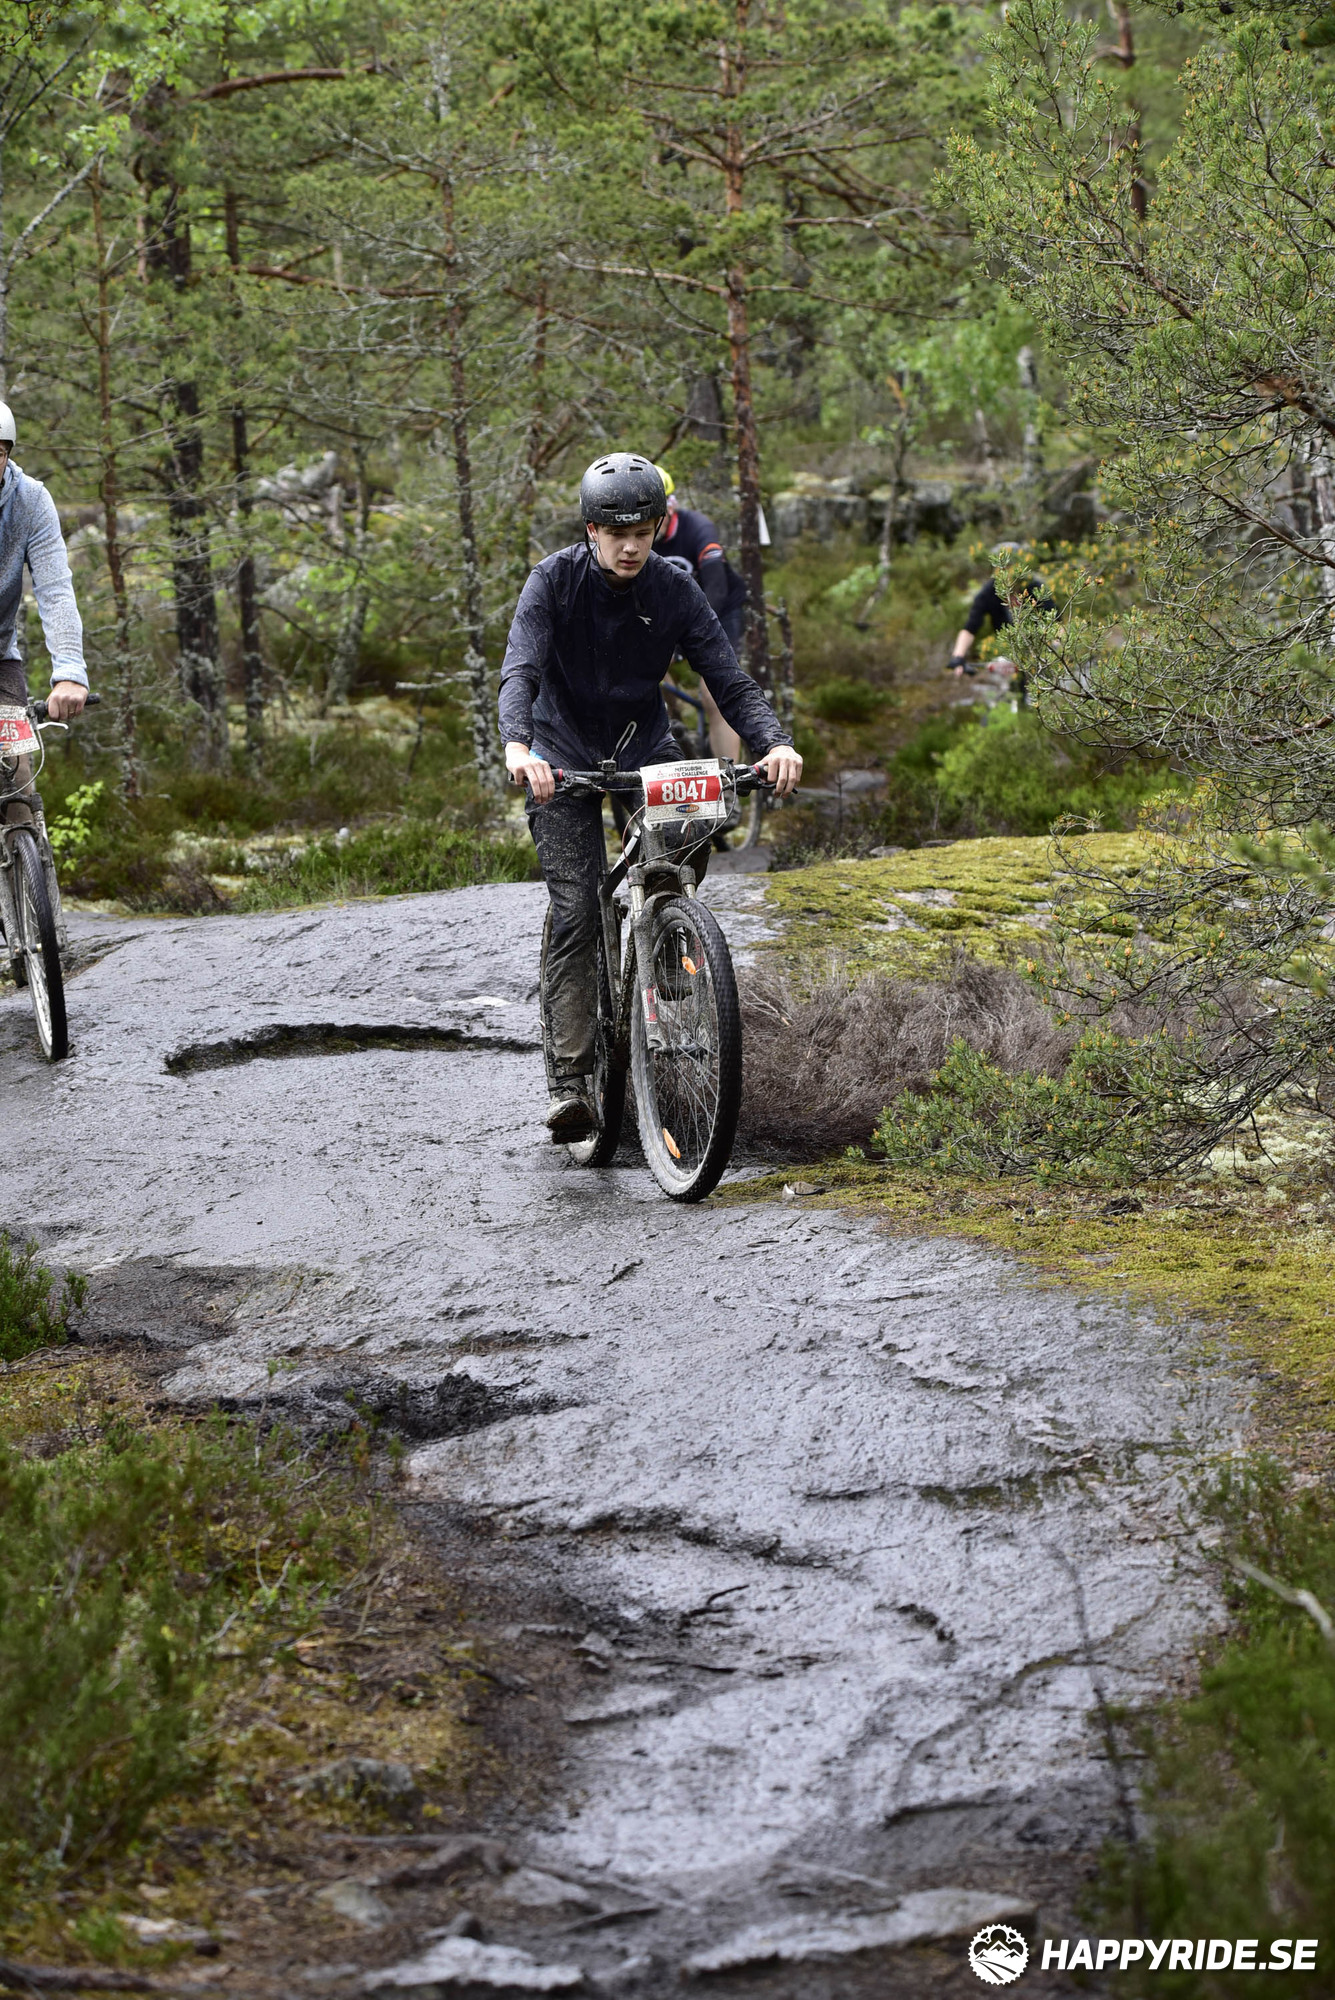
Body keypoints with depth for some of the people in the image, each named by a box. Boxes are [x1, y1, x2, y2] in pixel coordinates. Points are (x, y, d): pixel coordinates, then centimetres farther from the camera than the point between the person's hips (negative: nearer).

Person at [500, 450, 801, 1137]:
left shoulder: (675, 590, -10)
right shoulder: (554, 580, -17)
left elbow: (729, 681, -15)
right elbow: (520, 672, -28)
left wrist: (774, 743, -34)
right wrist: (517, 745, -48)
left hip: (643, 745, 3)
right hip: (563, 756, -3)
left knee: (693, 834, -24)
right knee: (576, 913, -14)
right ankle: (569, 1082, -14)